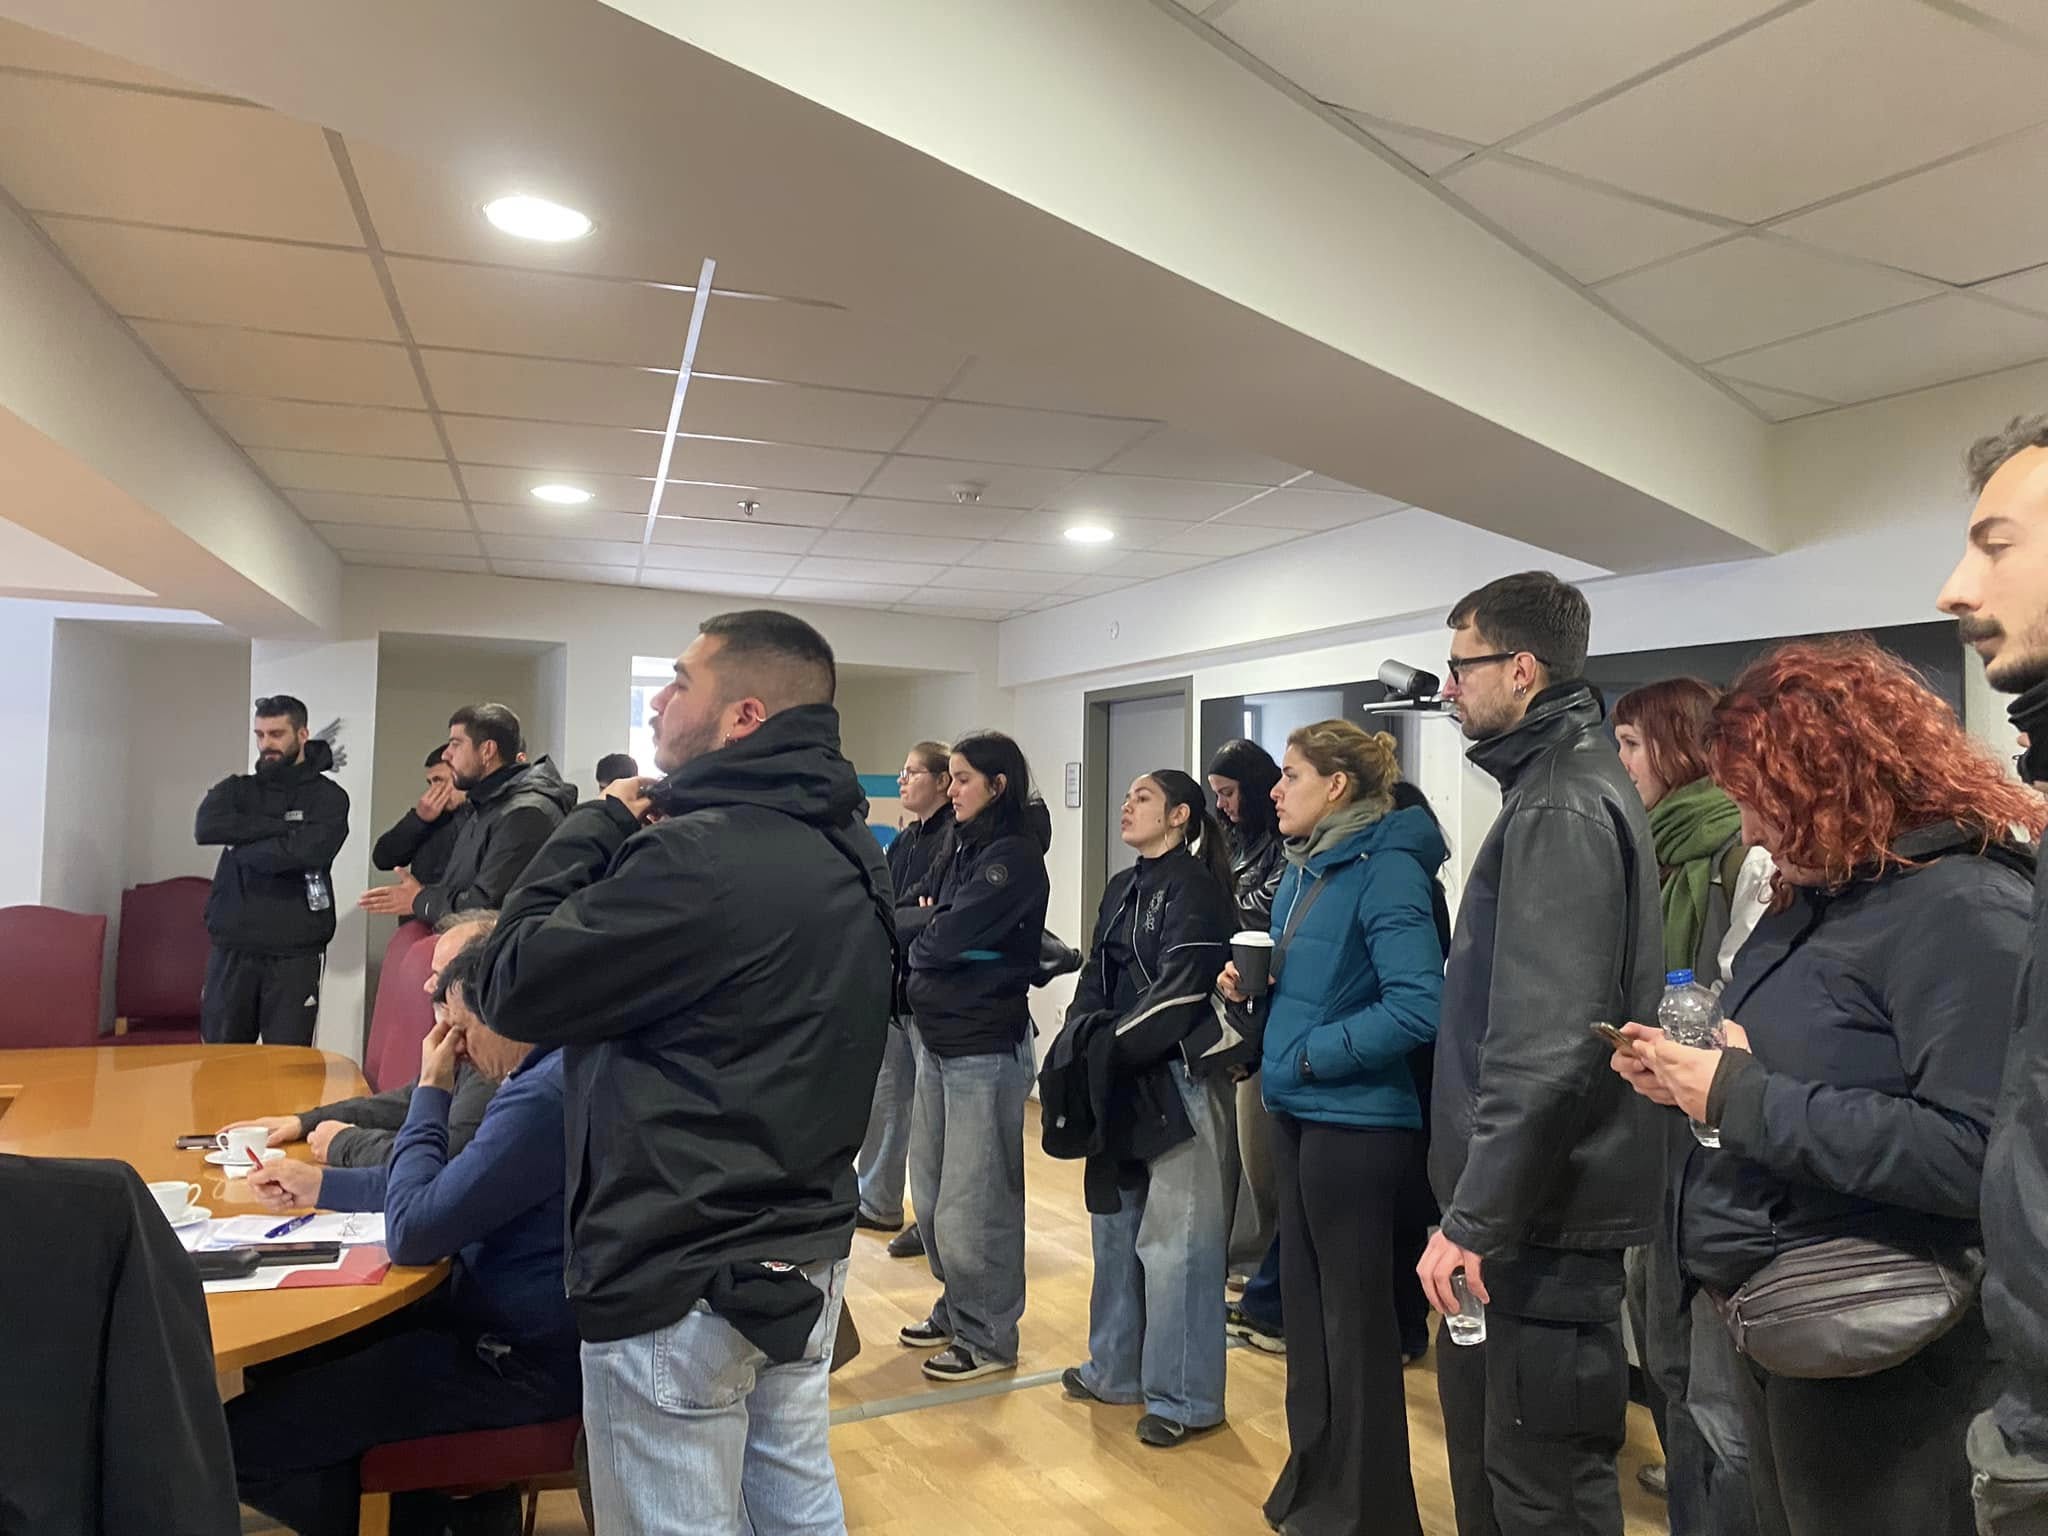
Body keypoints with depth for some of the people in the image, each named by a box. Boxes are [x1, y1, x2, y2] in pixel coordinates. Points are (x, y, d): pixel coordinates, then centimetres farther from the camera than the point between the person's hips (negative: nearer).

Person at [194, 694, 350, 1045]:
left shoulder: (328, 797, 1)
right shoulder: (237, 789, 12)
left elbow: (306, 851, -17)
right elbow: (206, 829, -9)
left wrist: (241, 848, -4)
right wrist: (282, 826, -12)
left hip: (294, 953, -3)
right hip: (232, 948, 3)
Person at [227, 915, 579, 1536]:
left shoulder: (545, 1095, -28)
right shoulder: (547, 1067, 6)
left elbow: (412, 1233, -23)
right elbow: (452, 1187, 19)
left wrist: (432, 1090, -13)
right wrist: (321, 1184, 19)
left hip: (521, 1363, -10)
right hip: (488, 1311, 11)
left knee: (239, 1439, -10)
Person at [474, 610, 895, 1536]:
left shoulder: (701, 855, -25)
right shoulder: (849, 851, 6)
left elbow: (515, 988, -16)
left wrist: (598, 827, -6)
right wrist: (635, 841, 5)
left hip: (682, 1277, -9)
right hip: (807, 1250, 9)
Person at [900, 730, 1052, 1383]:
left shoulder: (1012, 857, -15)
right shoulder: (967, 848, 13)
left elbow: (944, 941, -20)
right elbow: (932, 928, 10)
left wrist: (918, 936, -2)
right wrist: (929, 931, -9)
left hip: (983, 1049, -9)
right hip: (937, 1039, 9)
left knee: (974, 1203, 1)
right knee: (931, 1193, 16)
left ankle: (988, 1337, 15)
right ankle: (956, 1310, 32)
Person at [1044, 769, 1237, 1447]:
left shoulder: (1194, 888, -12)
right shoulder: (1123, 888, 14)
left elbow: (1178, 992, -19)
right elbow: (1095, 980, 11)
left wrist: (1107, 1047, -15)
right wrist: (1080, 1045, -4)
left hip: (1178, 1080, -9)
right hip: (1120, 1084, 9)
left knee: (1176, 1241, -1)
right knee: (1114, 1227, 17)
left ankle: (1184, 1397, 12)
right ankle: (1119, 1369, 32)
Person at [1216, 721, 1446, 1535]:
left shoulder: (1386, 869, -17)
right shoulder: (1302, 866, 10)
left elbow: (1418, 1006, -26)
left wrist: (1316, 1053, -19)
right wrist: (1253, 985, 0)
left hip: (1357, 1121, -9)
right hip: (1297, 1111, 9)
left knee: (1355, 1316, 6)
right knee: (1304, 1296, 18)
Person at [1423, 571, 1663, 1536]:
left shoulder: (1559, 809, -19)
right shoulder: (1563, 785, 14)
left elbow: (1545, 1047, -27)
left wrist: (1474, 1216, -23)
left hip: (1541, 1215, -10)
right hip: (1524, 1202, 10)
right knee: (1483, 1436, 23)